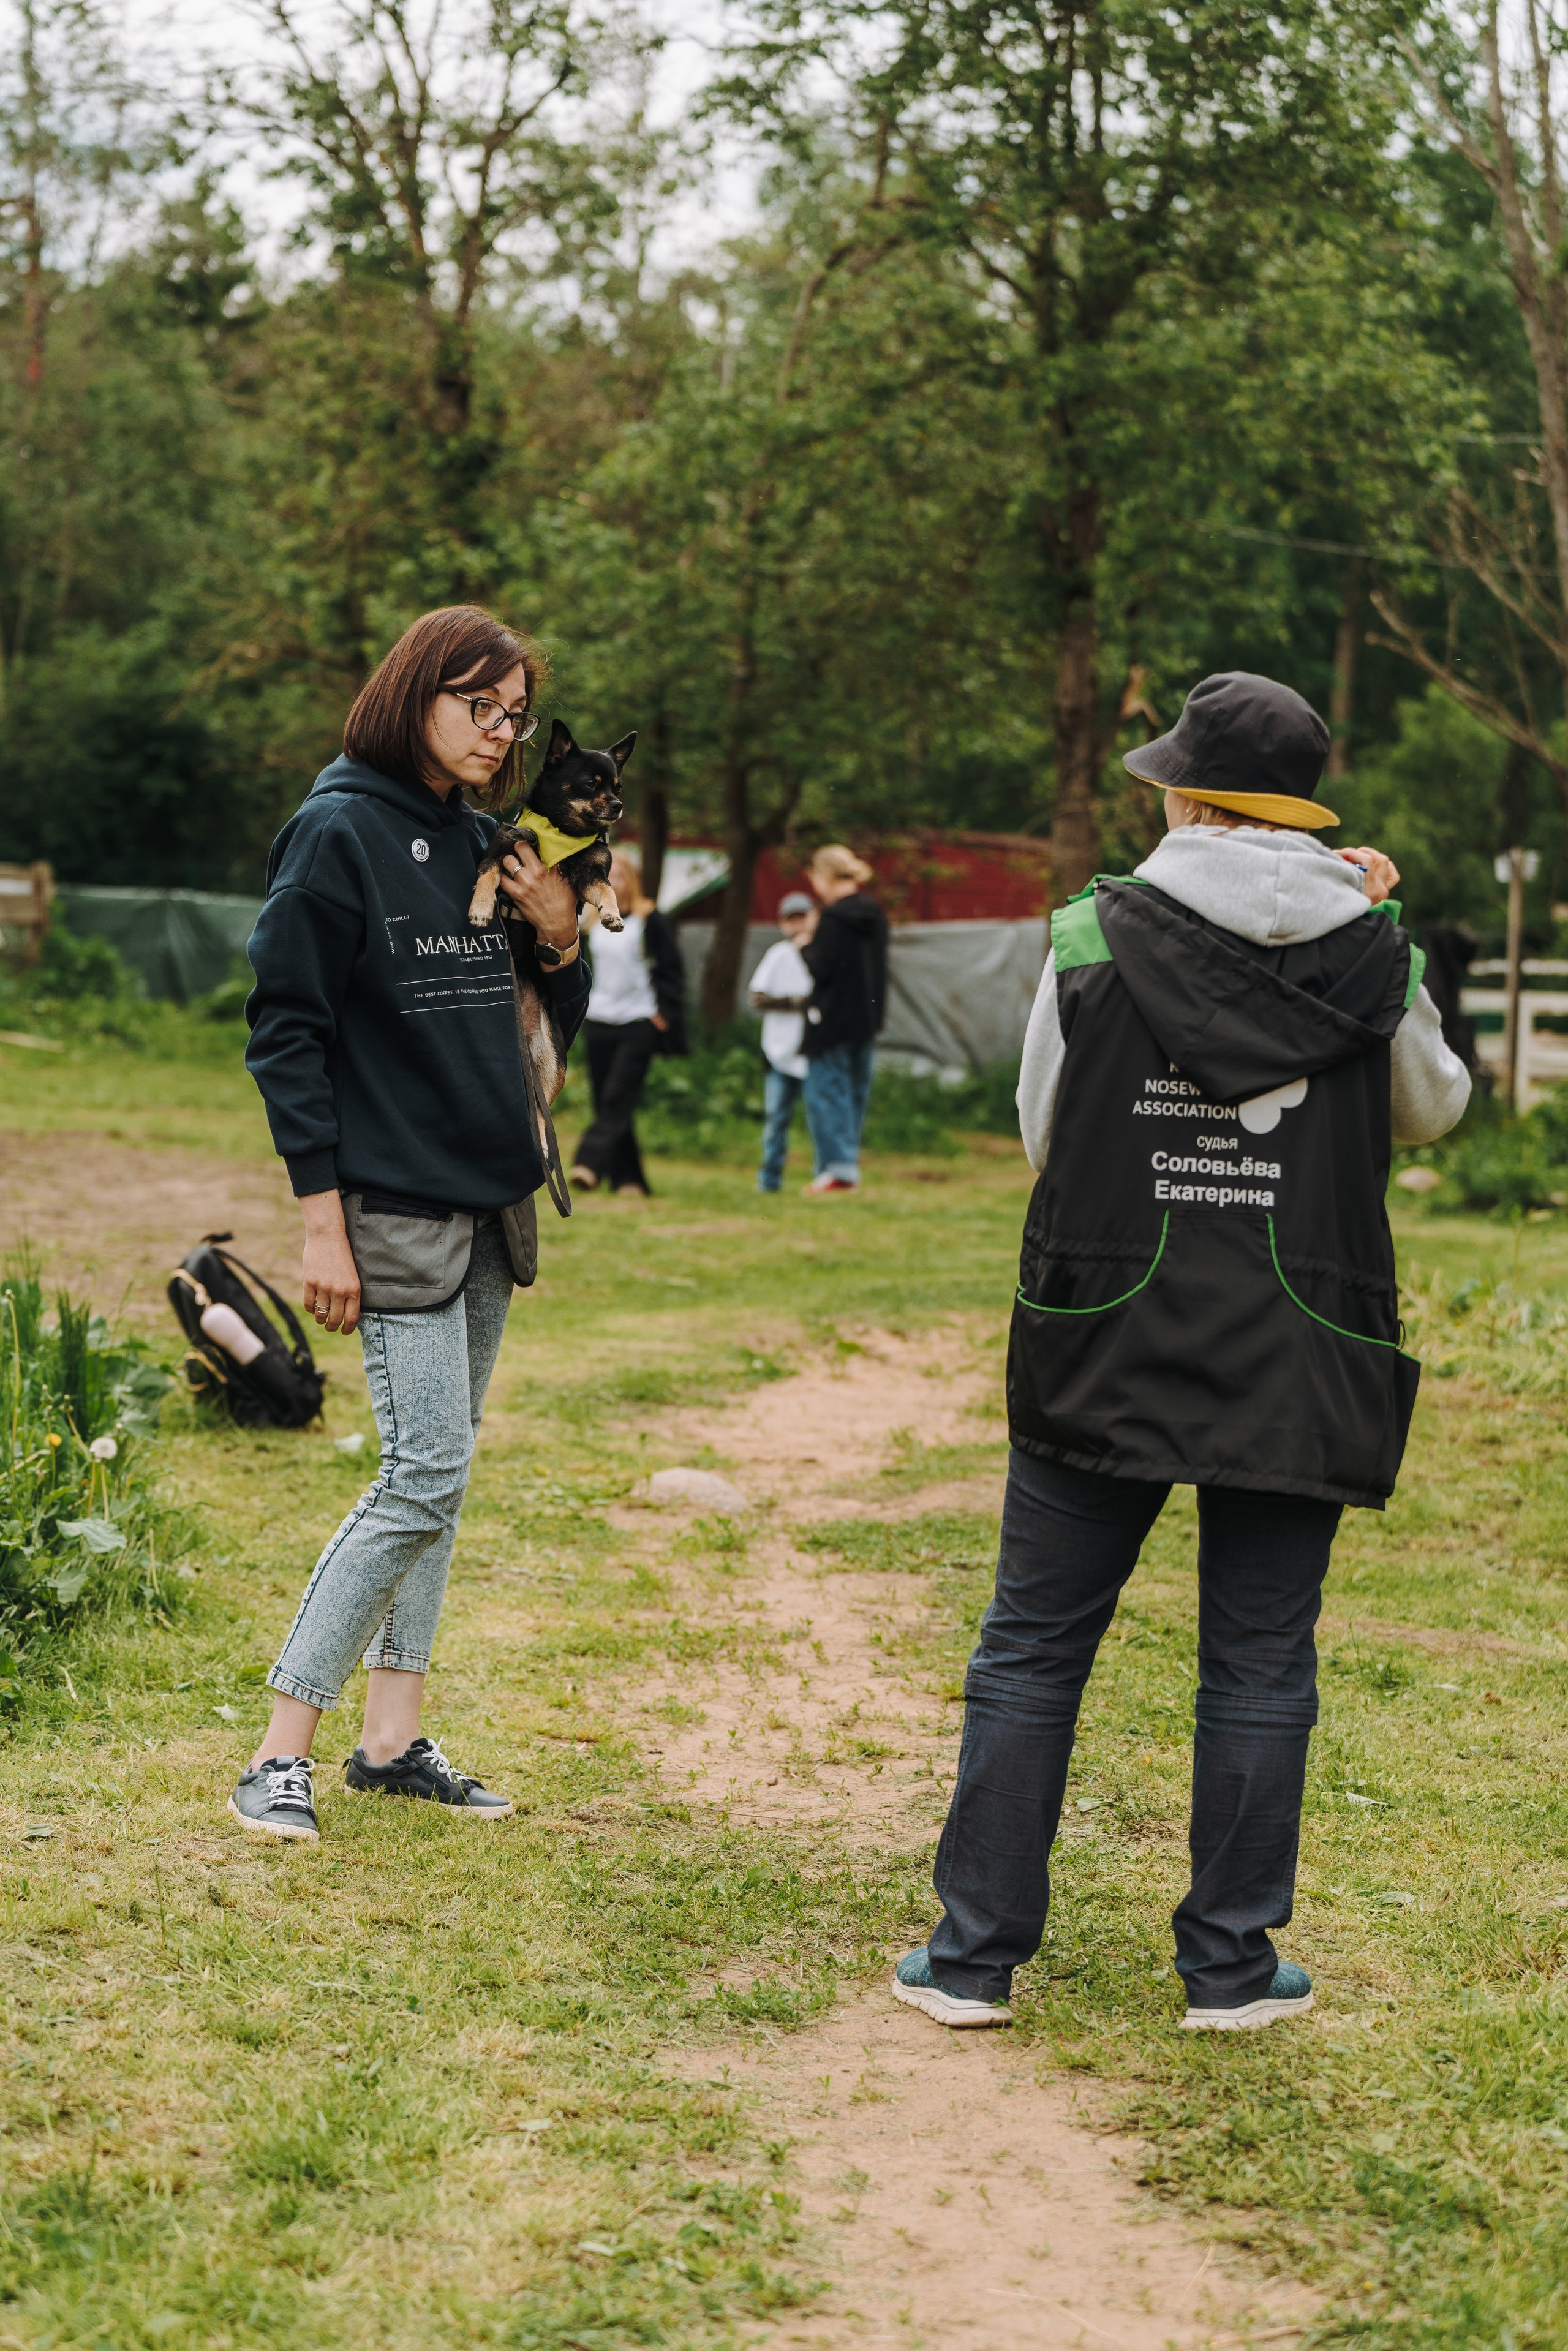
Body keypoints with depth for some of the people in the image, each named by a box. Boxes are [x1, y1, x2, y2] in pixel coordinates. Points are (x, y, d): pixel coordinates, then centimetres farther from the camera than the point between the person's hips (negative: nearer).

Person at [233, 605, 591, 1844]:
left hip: (488, 1204, 8)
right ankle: (282, 1752, -4)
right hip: (394, 1205, -8)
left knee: (438, 1472, 9)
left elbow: (556, 1019, 20)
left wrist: (562, 938, -2)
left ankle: (394, 1739, 16)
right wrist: (323, 1220, -16)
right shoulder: (339, 834, -9)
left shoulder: (483, 842, 11)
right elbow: (287, 1032, -12)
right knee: (427, 1474, -11)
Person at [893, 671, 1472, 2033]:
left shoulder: (1094, 939, -5)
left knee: (1033, 1648, 10)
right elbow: (1432, 1110, 16)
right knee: (1260, 1664, 11)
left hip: (1106, 1349, 0)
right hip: (1298, 1364, 1)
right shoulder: (1372, 954, -2)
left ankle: (976, 1955, 13)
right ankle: (1231, 1963, 16)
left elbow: (1042, 1137, 5)